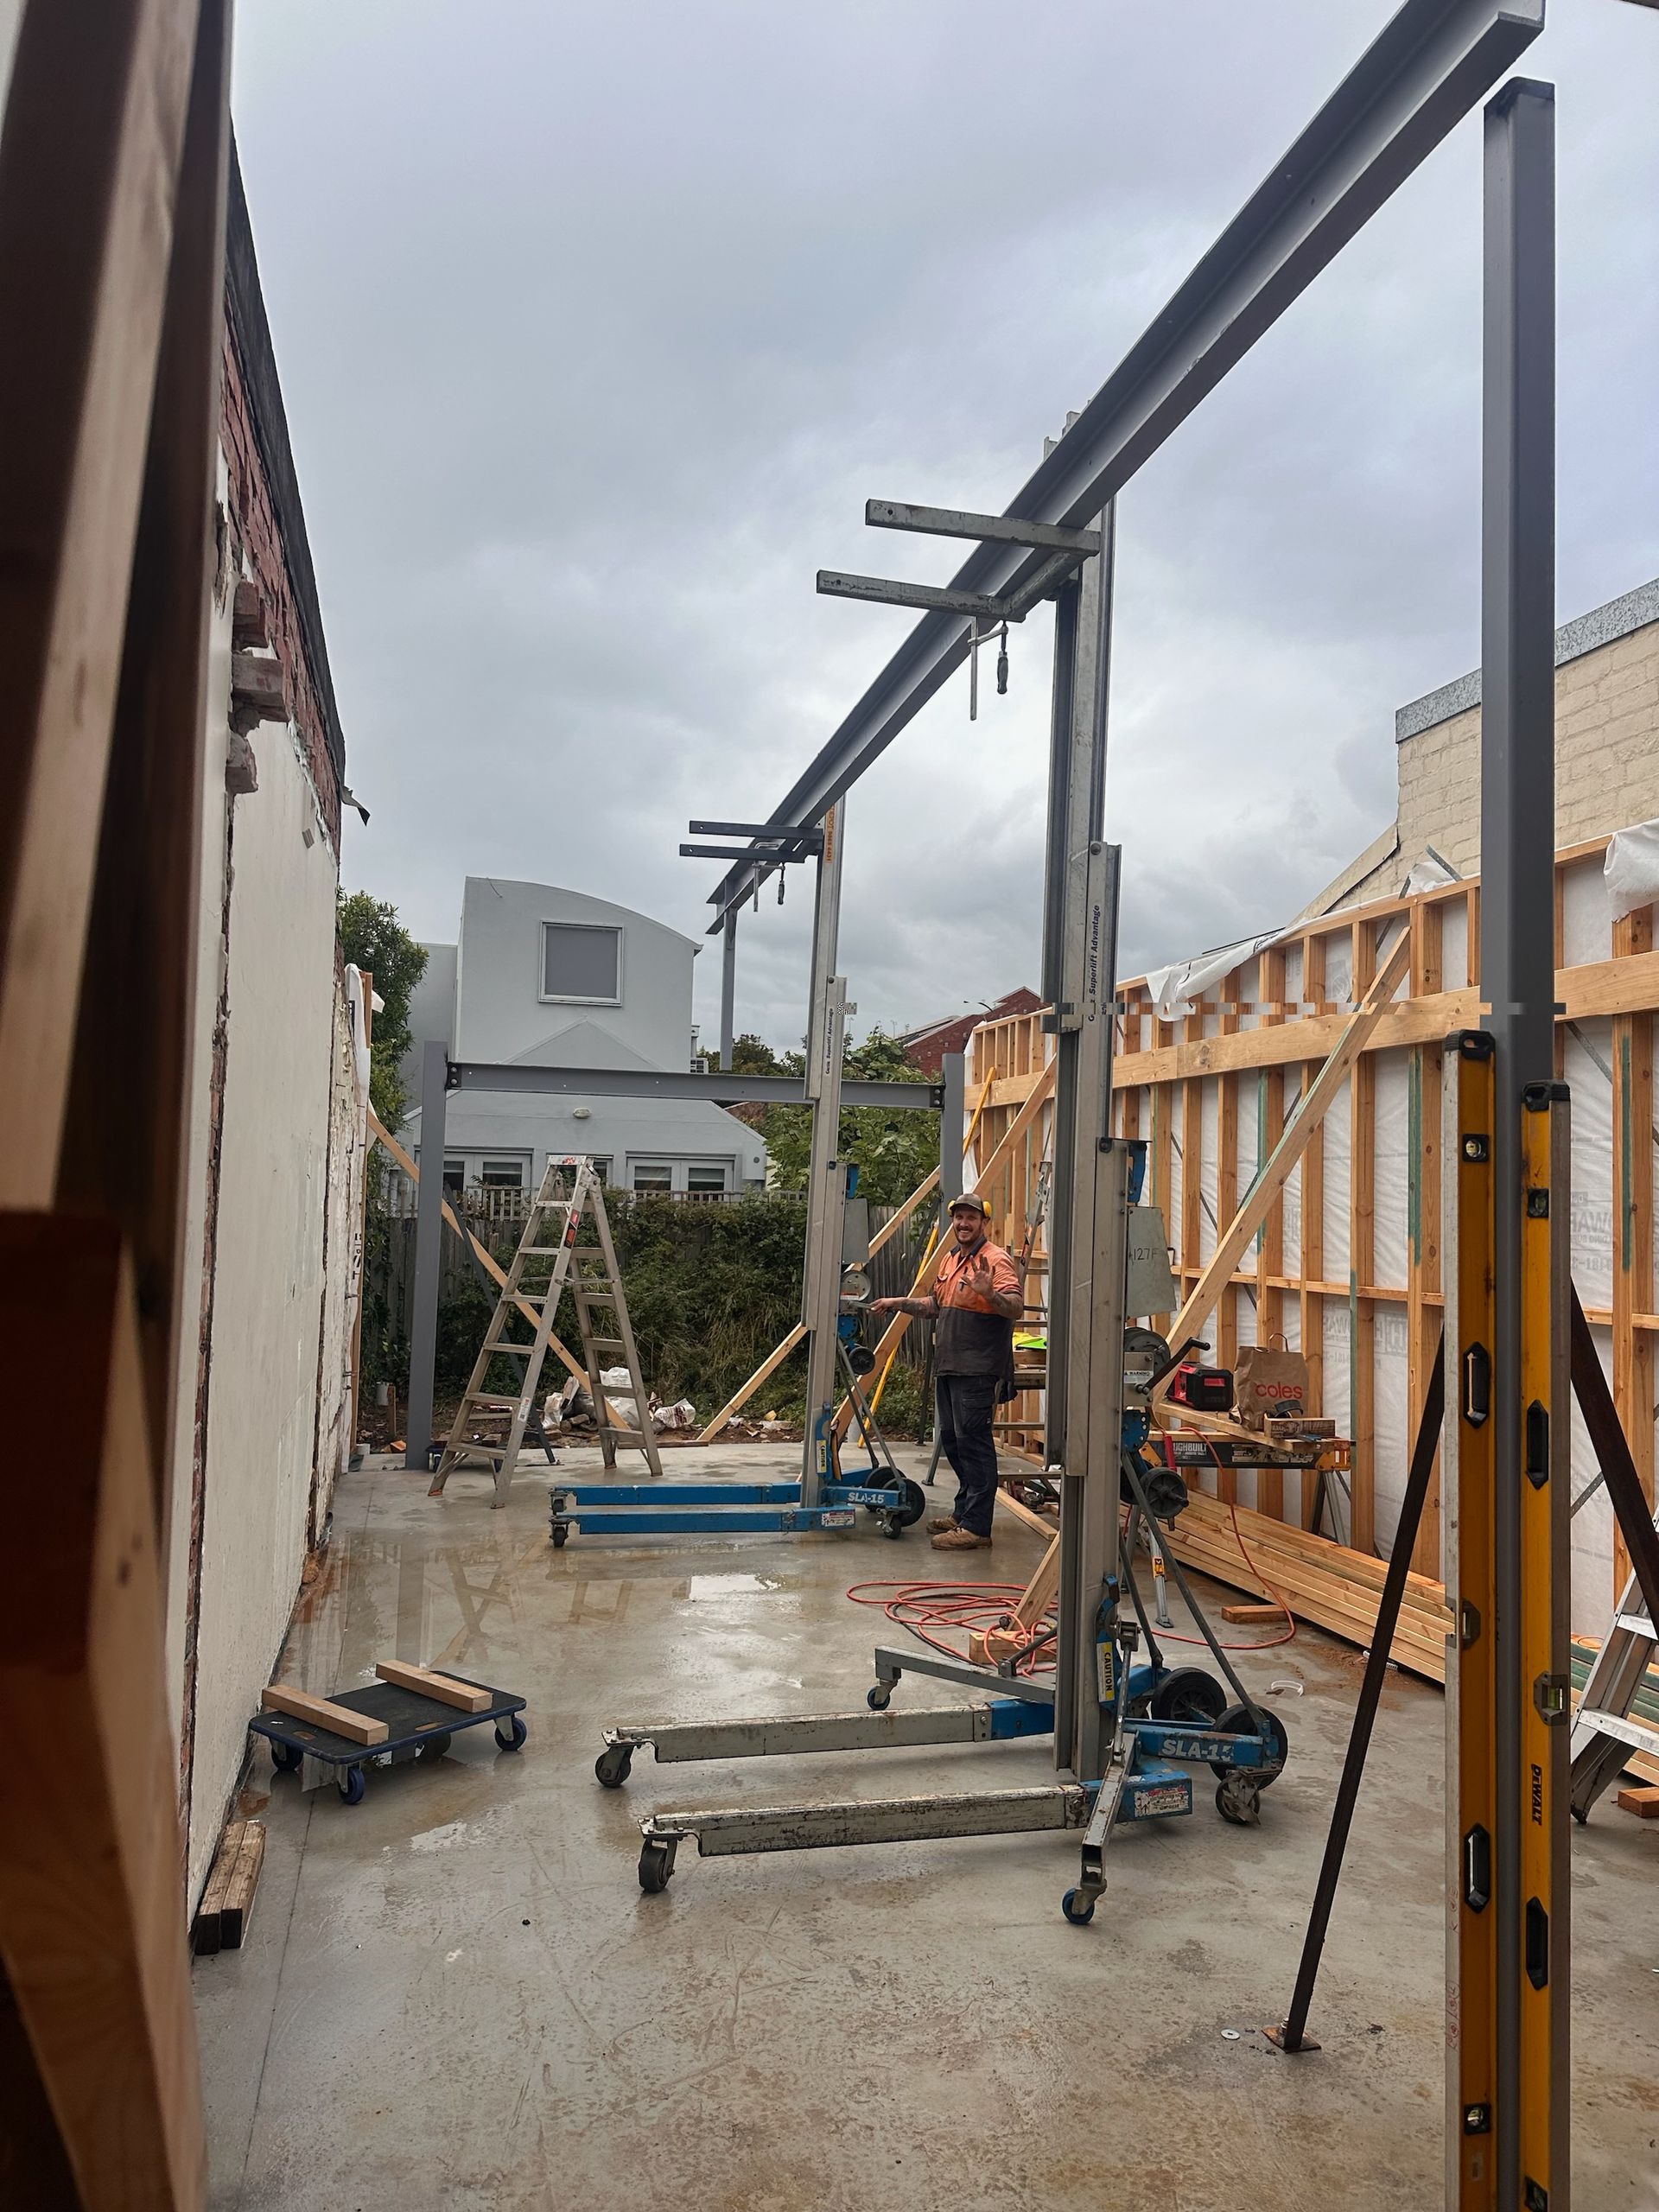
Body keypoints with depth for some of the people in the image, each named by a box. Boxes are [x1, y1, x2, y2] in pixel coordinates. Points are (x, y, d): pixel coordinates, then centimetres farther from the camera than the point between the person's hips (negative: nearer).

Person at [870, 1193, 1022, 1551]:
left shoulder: (996, 1260, -11)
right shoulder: (950, 1260, 18)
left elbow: (1016, 1307, -24)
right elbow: (936, 1305, 30)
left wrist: (989, 1294, -41)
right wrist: (898, 1303, 26)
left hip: (977, 1371, -10)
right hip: (948, 1366, 10)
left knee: (973, 1442, -8)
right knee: (952, 1440, 15)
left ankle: (976, 1528, -5)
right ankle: (964, 1514, 27)